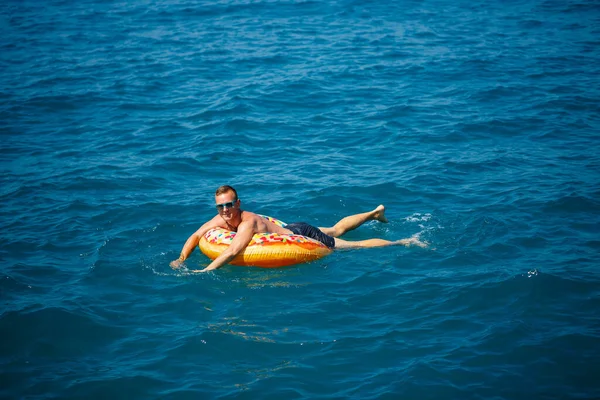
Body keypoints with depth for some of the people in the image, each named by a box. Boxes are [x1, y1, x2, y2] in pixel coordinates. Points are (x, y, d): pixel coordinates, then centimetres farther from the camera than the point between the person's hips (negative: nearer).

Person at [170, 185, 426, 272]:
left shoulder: (248, 223, -37)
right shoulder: (221, 220, -13)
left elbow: (233, 251, -53)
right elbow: (195, 236, -4)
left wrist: (205, 271, -57)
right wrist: (181, 259, -20)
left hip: (303, 237, -8)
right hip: (292, 231, 8)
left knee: (355, 246, 3)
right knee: (336, 230, 30)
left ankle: (403, 243, 17)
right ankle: (375, 213, 52)